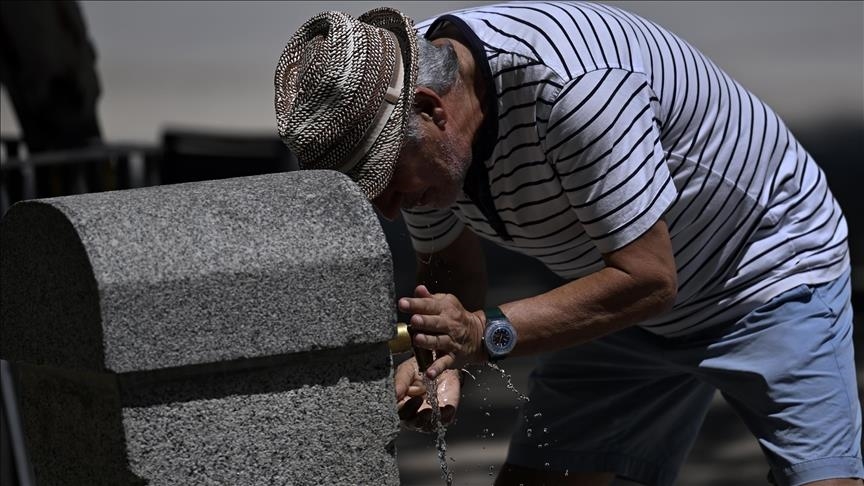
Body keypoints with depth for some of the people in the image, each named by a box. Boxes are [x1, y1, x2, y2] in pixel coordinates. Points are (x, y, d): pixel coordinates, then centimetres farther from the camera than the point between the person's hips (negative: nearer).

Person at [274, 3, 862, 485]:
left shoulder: (569, 83, -37)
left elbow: (648, 277, -32)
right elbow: (451, 263, 3)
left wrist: (487, 335, -34)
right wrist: (440, 355, -18)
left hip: (771, 269, -7)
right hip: (636, 309, 7)